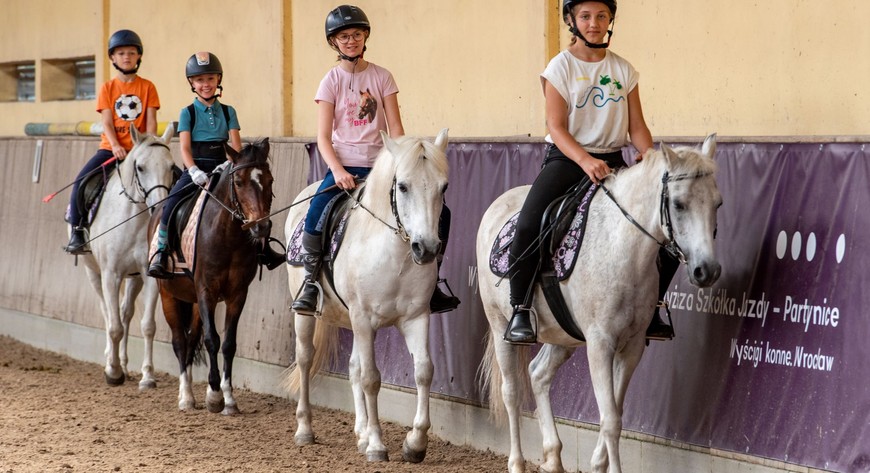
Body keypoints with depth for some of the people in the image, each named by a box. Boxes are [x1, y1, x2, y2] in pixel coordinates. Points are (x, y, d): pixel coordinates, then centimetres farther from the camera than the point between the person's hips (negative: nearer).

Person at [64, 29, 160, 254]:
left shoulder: (147, 87, 5)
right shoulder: (107, 88, 5)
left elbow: (151, 121, 0)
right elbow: (107, 122, -3)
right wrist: (116, 146, -19)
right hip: (111, 148, 0)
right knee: (81, 181, -17)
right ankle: (77, 231, -6)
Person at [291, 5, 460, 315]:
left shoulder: (381, 77, 6)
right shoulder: (332, 81, 2)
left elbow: (395, 128, 2)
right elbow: (323, 137, -4)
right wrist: (338, 171, -20)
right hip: (343, 165, -2)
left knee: (439, 211, -11)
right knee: (316, 216, -29)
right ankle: (310, 282, -8)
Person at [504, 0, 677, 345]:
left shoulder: (623, 70, 8)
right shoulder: (561, 67, -4)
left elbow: (636, 127, 7)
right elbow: (556, 128, -12)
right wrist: (585, 161, -28)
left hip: (612, 161, 4)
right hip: (565, 159, -4)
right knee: (528, 225, -28)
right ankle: (520, 311, -15)